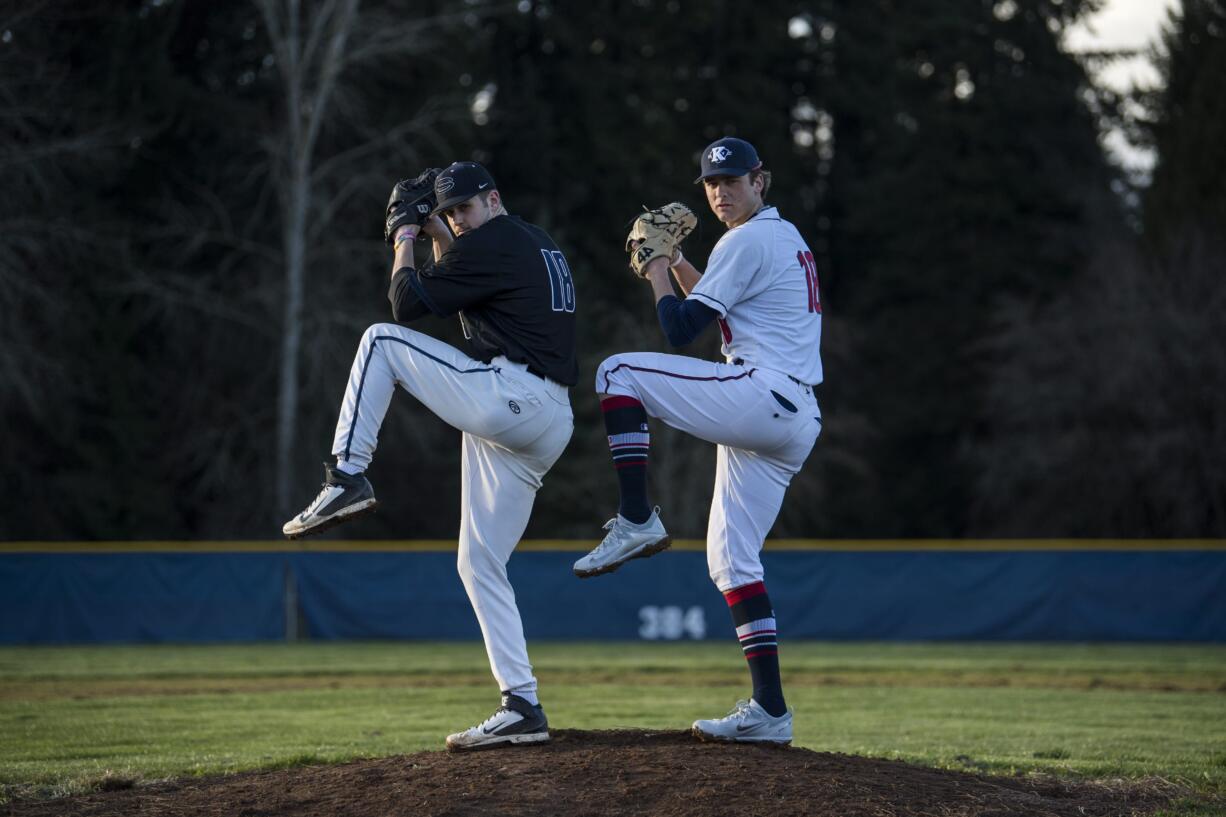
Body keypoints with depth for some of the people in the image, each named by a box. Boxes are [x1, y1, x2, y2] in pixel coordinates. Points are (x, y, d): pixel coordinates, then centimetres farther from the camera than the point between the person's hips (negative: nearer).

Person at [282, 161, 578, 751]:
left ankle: (347, 476, -5)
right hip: (549, 428, 10)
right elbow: (460, 284, 38)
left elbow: (408, 303, -6)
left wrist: (405, 240, 9)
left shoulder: (494, 241, -5)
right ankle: (522, 708, 4)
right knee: (479, 563, 10)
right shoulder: (538, 245, 25)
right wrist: (435, 232, 27)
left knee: (382, 340, 1)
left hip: (503, 400, -10)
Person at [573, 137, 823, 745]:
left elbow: (681, 330, -9)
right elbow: (719, 307, 34)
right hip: (795, 424, 10)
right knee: (731, 559, 9)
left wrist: (657, 277, 7)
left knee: (618, 372, -6)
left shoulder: (751, 240, -6)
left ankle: (637, 522, -11)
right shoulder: (787, 240, 25)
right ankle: (769, 711, 3)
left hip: (761, 395, -10)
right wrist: (677, 263, 24)